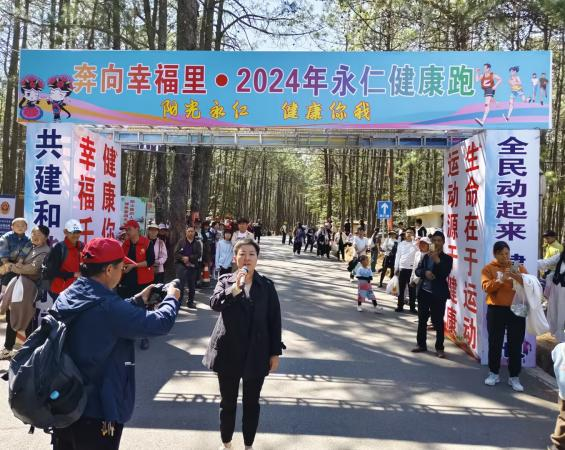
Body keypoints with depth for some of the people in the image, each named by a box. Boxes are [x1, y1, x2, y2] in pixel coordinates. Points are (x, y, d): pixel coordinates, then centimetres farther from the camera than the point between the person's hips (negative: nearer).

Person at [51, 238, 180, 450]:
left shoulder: (65, 297, -1)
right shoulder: (107, 306, -27)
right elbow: (161, 323, -22)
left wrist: (138, 301, 12)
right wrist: (171, 298, -3)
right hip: (96, 411, -8)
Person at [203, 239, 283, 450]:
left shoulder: (266, 285, 0)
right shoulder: (225, 281, -1)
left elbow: (274, 320, 0)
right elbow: (214, 303, -20)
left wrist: (275, 352, -1)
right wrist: (234, 289, -35)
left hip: (256, 354, 0)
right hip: (228, 352, 0)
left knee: (251, 403, 14)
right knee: (227, 402, 15)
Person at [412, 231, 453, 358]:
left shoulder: (447, 258, -2)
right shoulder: (426, 256, 9)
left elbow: (445, 274, -16)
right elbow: (417, 271, 6)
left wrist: (437, 260, -23)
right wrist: (425, 272, -14)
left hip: (438, 294, -4)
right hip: (424, 292, 4)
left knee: (438, 321, 0)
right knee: (422, 319, 12)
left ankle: (439, 348, 9)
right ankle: (421, 344, 24)